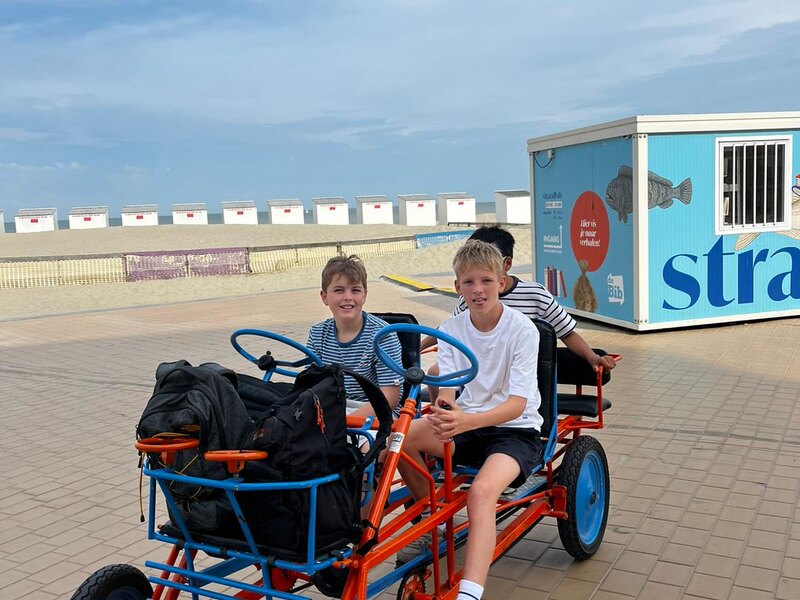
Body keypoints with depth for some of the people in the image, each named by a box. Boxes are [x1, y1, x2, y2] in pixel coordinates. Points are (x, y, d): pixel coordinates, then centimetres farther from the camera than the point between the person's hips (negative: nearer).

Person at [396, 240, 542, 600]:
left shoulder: (522, 330, -15)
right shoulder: (451, 329, -2)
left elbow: (517, 404, -22)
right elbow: (446, 388, -8)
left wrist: (467, 421, -41)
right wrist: (443, 406, -35)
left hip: (515, 429, -4)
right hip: (466, 422, 5)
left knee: (481, 490, -35)